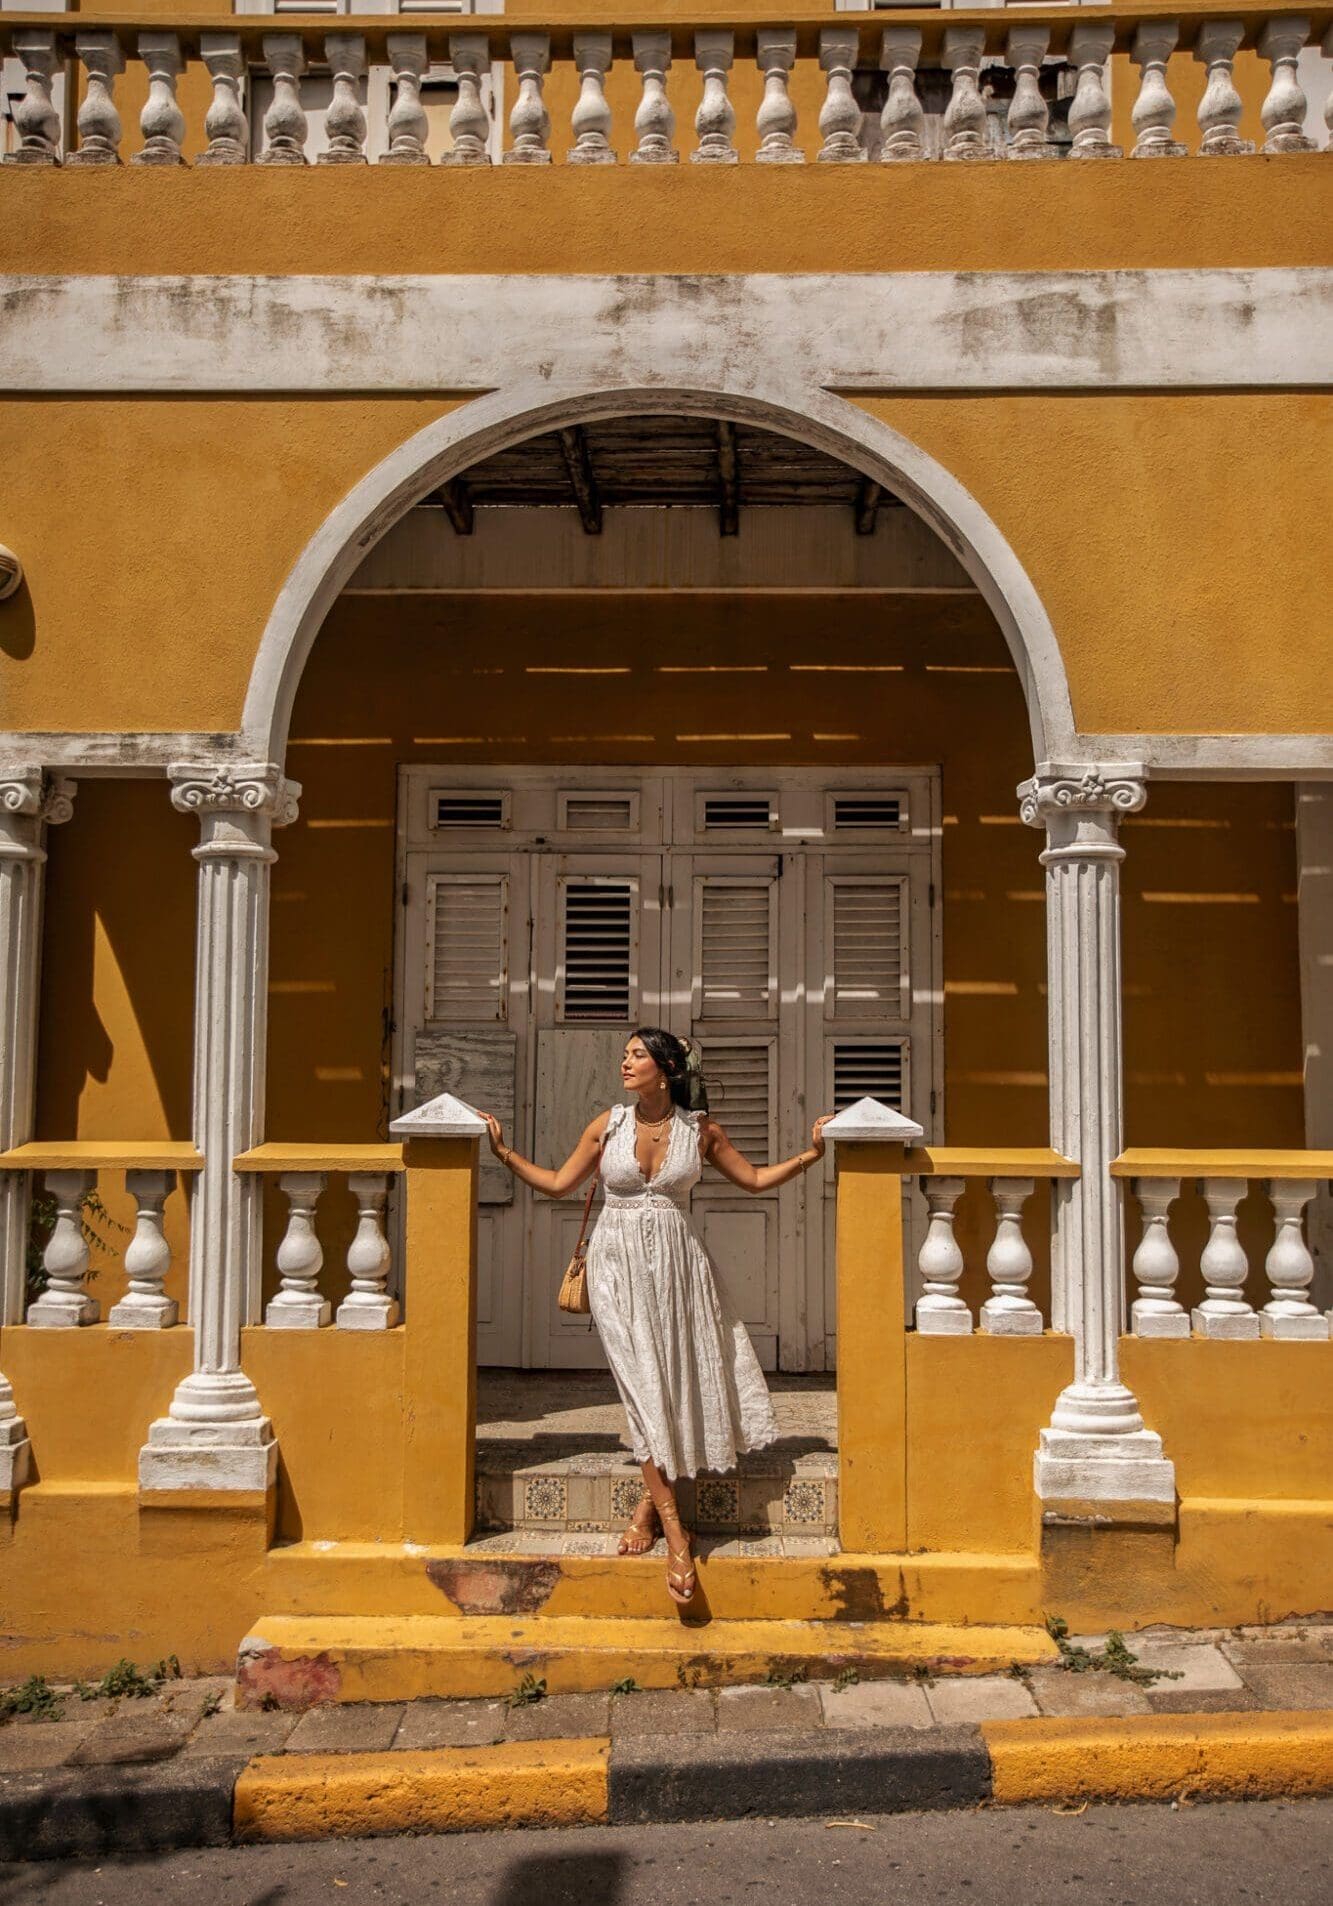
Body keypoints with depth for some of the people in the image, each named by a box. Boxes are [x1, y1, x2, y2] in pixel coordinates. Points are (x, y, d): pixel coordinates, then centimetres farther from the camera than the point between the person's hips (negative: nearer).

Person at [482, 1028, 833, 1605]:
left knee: (680, 1383, 0)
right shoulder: (607, 1126, 2)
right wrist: (503, 1152, 5)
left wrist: (810, 1153, 2)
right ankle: (673, 1530, -3)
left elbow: (755, 1179, 11)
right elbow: (558, 1183, 10)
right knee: (644, 1390, -7)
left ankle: (649, 1504, 21)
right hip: (619, 1265, -1)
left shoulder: (701, 1130, 2)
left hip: (678, 1265, 1)